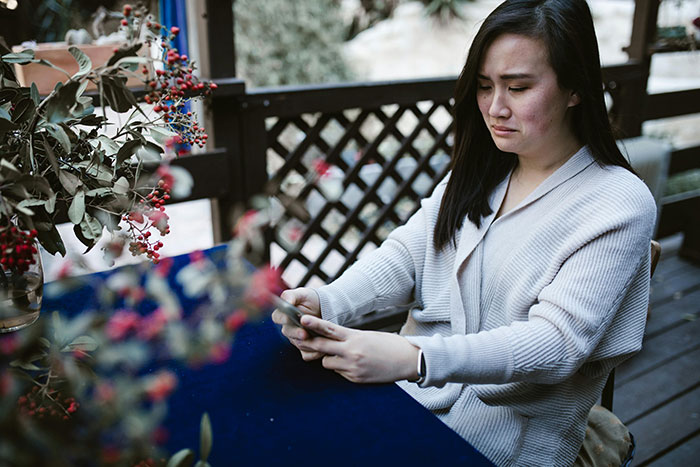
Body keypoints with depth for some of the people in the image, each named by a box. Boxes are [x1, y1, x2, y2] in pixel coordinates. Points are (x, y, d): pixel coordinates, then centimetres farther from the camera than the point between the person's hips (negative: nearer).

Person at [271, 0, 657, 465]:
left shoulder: (621, 204, -14)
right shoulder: (479, 170, 5)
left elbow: (557, 342, -22)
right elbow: (406, 253, -1)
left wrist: (414, 359, -35)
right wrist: (325, 302, -21)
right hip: (417, 388, 5)